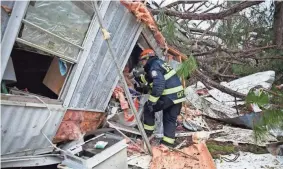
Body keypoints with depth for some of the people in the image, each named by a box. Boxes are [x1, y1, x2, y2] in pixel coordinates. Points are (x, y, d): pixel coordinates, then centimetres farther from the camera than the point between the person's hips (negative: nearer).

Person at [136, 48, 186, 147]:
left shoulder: (154, 67, -11)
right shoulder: (159, 63, 19)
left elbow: (158, 85, -25)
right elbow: (151, 78, 37)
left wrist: (151, 101, -22)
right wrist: (140, 77, 40)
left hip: (169, 96, -9)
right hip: (178, 96, 9)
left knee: (148, 108, 8)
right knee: (170, 119, 15)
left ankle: (147, 133, 16)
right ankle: (168, 143, 19)